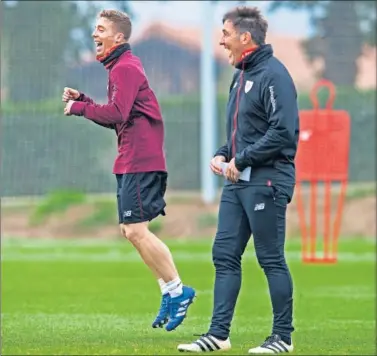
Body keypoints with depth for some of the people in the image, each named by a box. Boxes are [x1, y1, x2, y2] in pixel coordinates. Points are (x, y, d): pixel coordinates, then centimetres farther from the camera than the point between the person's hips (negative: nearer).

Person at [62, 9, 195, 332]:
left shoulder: (125, 68, -12)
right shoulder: (121, 68, 20)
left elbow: (116, 114, -23)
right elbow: (115, 120, 21)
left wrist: (79, 108, -12)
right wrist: (81, 100, 12)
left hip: (140, 162, -11)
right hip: (131, 162, 11)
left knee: (136, 230, -12)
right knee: (131, 230, 11)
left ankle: (177, 291, -5)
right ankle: (171, 292, 15)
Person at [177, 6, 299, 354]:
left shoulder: (273, 74, -13)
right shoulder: (242, 76, 17)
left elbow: (284, 130, -21)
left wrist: (242, 159, -17)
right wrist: (223, 155, 8)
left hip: (266, 181, -9)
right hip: (238, 182, 9)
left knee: (271, 259, -3)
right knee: (224, 255, 6)